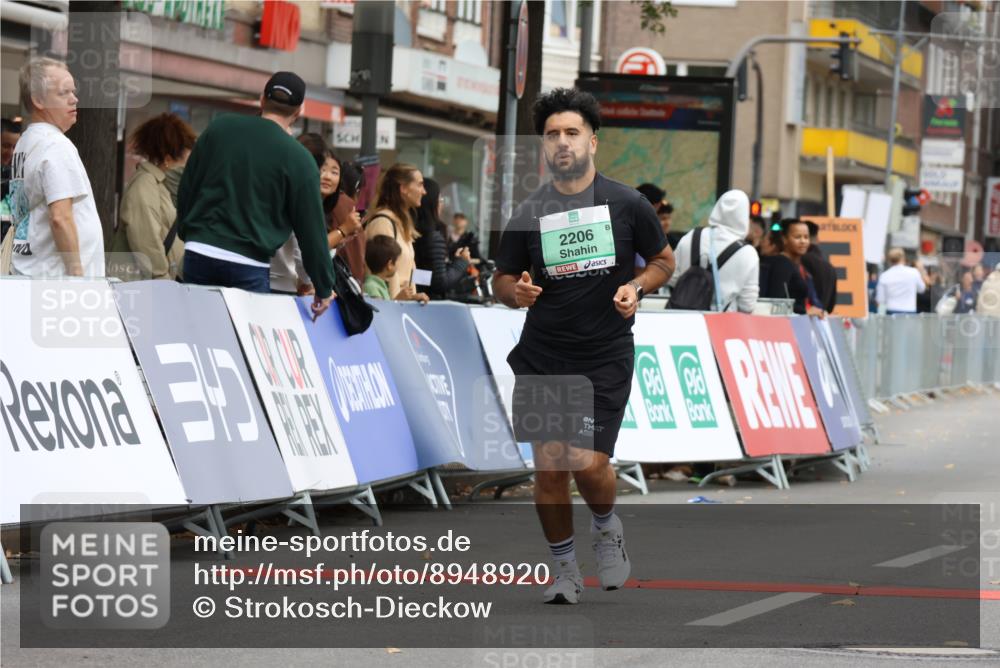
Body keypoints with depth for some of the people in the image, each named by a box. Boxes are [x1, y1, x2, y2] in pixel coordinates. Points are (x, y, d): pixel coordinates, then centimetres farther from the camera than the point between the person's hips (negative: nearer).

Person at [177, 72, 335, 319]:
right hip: (249, 265, -3)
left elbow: (186, 188, 14)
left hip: (198, 253, 3)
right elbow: (311, 227, 0)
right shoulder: (298, 159, -4)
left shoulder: (219, 128, 6)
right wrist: (324, 289, 9)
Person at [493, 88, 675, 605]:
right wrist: (515, 292, -12)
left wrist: (636, 286, -9)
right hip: (542, 357, 2)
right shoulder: (528, 213, 3)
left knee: (587, 463, -13)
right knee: (548, 467, -1)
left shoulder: (627, 204, 0)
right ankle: (565, 571, 17)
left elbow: (663, 261, 11)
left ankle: (606, 529, 20)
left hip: (605, 357, -2)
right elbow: (502, 279, 12)